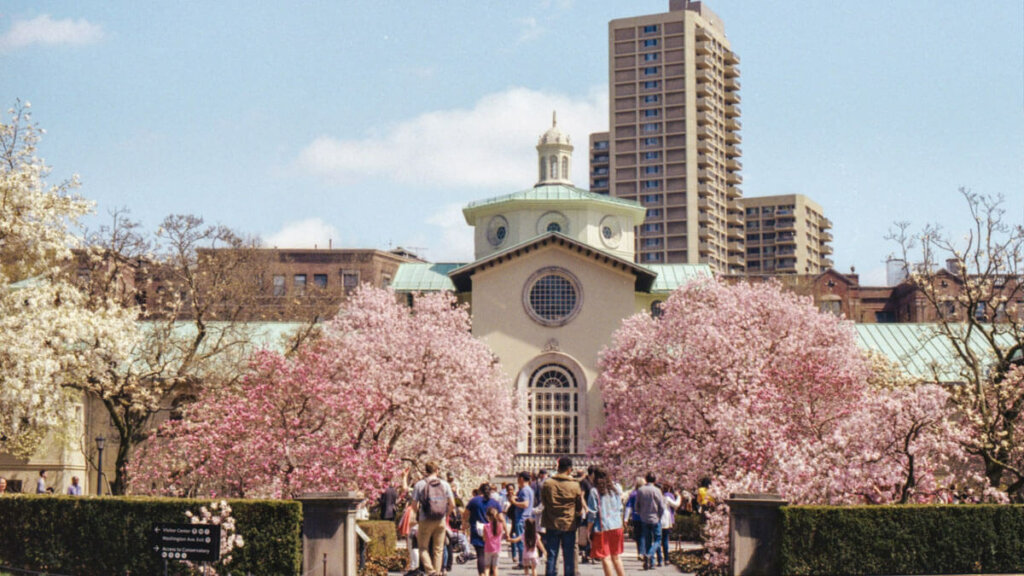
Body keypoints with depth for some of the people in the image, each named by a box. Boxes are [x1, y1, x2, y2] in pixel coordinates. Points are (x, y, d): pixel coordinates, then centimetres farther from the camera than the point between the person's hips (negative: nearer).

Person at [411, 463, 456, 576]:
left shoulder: (419, 485, -4)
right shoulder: (445, 484, 3)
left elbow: (414, 504, -4)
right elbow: (452, 504, 1)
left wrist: (418, 514, 15)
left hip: (425, 521, -2)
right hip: (441, 521, 2)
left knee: (423, 548, 7)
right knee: (438, 549, 11)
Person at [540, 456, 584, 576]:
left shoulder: (547, 484, -5)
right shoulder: (575, 485, -8)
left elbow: (543, 502, 7)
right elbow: (580, 506, 1)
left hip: (552, 525, 1)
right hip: (569, 525, -1)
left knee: (551, 556, 6)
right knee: (569, 556, 7)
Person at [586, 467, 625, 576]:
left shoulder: (594, 491, -8)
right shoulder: (615, 489, 8)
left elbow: (592, 513, -8)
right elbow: (620, 509, 13)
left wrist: (589, 530, -1)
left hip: (602, 527, -5)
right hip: (617, 527, 5)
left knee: (605, 558, -1)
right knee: (616, 557, 14)